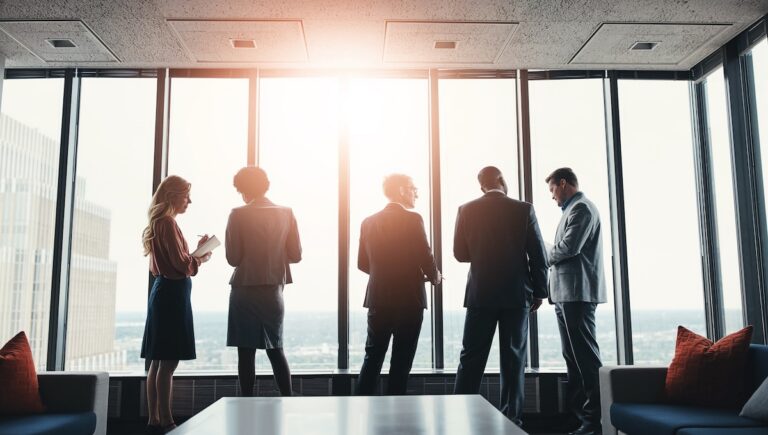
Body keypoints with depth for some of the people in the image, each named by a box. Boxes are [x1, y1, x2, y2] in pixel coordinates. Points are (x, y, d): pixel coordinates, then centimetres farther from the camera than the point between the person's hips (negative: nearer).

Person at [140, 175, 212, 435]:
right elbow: (182, 264, -16)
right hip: (173, 293, -10)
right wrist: (202, 258, 1)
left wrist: (196, 251, 11)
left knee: (158, 362, 11)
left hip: (163, 291, 10)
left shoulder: (158, 223, 17)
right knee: (168, 362, -6)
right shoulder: (168, 222, -13)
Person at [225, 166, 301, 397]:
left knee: (246, 351, 4)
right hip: (274, 289, 4)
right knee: (275, 348, 14)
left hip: (245, 290, -3)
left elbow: (233, 258, -9)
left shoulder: (238, 215, -8)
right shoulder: (286, 214, 1)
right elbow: (295, 255, 2)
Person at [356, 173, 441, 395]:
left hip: (378, 298, 5)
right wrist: (434, 276, 8)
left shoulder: (369, 222, 6)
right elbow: (425, 258, -13)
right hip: (408, 299, -4)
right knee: (401, 361, 5)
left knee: (372, 358, 12)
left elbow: (363, 264, 10)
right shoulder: (412, 219, -10)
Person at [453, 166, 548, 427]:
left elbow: (459, 253, 2)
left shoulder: (466, 211, -1)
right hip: (516, 293, 0)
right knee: (513, 359, 6)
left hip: (480, 294, 1)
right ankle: (511, 419, 9)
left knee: (471, 358, 6)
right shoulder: (524, 210, -3)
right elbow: (538, 255, -3)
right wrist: (539, 291, 6)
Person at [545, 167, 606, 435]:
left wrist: (545, 257, -1)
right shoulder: (573, 209, 22)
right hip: (567, 292, 10)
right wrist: (552, 258, 3)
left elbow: (569, 247, -17)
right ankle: (580, 411, 19)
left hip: (577, 292, -10)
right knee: (573, 355, 12)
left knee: (585, 355, -7)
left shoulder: (581, 208, -8)